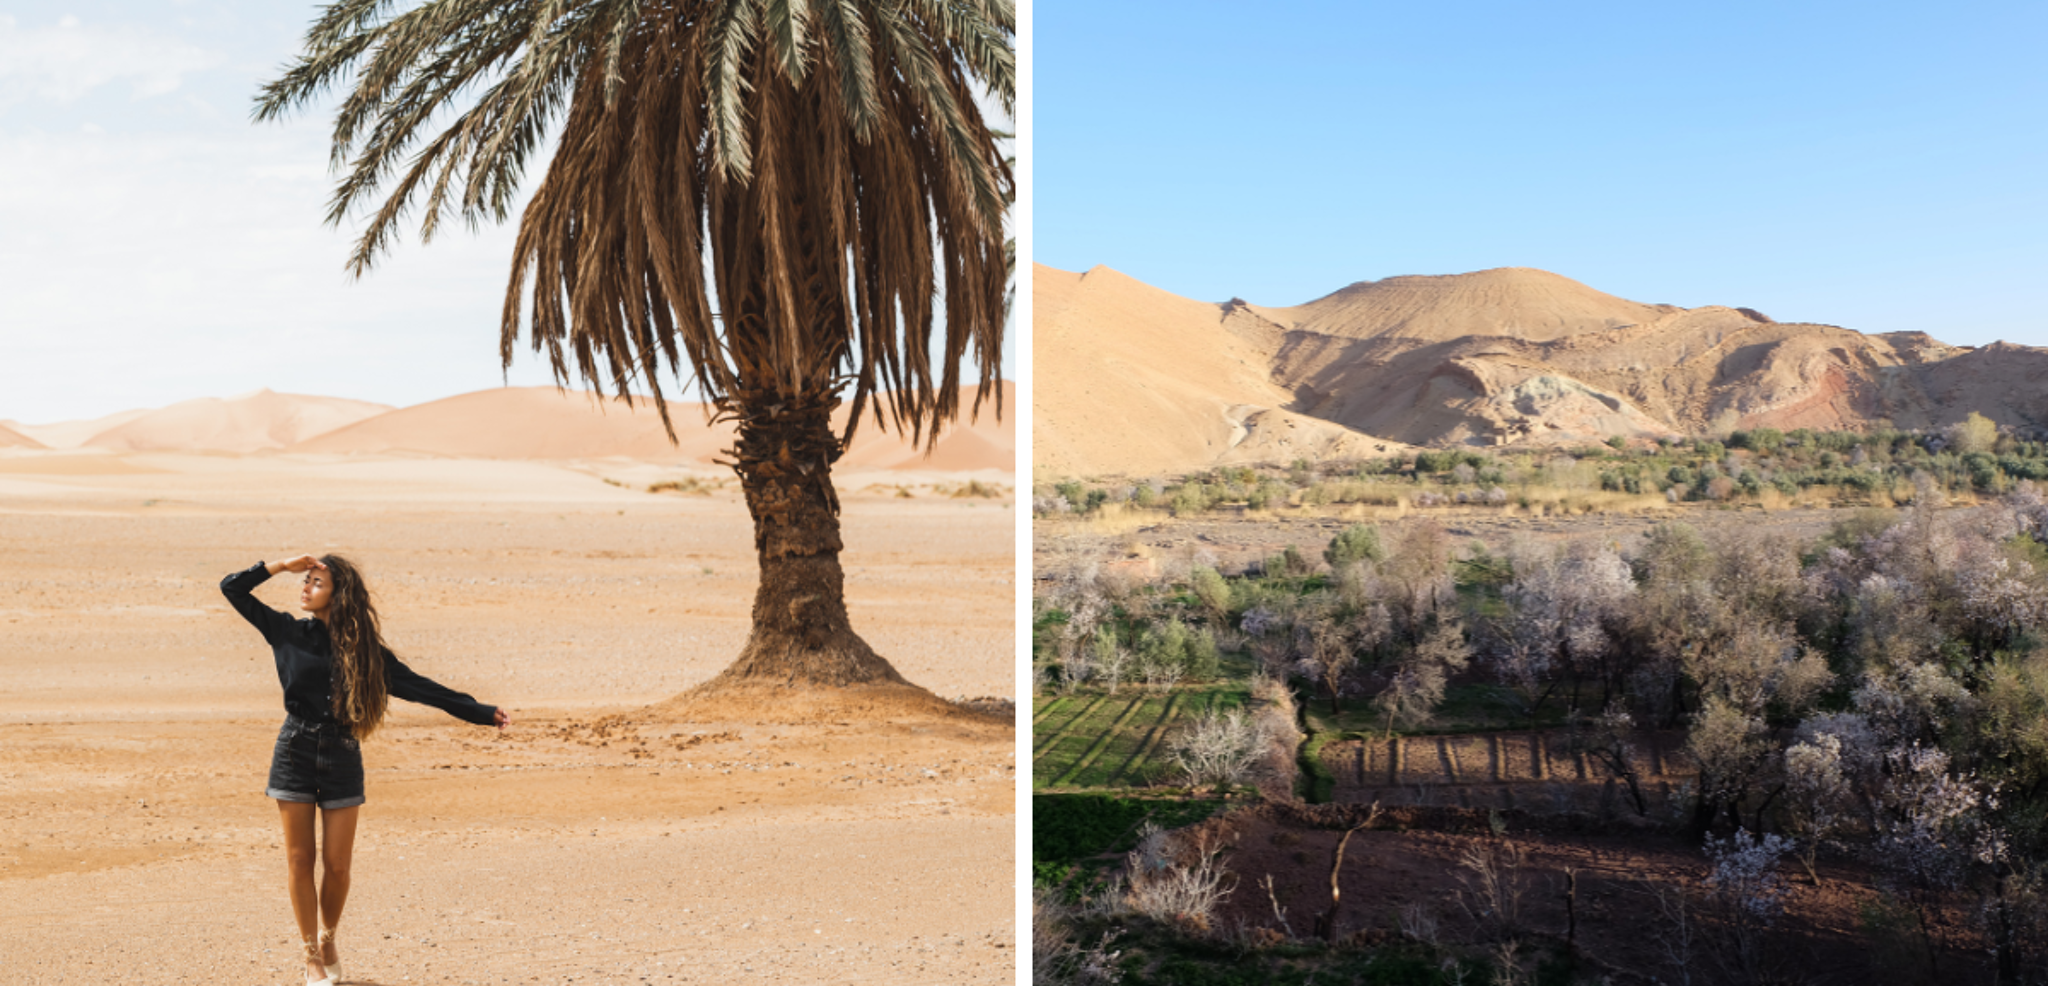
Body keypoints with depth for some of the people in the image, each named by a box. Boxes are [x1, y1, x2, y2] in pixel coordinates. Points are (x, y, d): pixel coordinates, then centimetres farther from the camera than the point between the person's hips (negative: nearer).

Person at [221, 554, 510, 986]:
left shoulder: (362, 647, 3)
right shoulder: (287, 632, 3)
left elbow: (418, 686, 1)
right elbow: (232, 588, 4)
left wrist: (480, 712, -3)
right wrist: (283, 565, -4)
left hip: (341, 756, 0)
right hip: (295, 752, 0)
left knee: (336, 864, 2)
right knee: (299, 859, 3)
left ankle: (328, 940, 28)